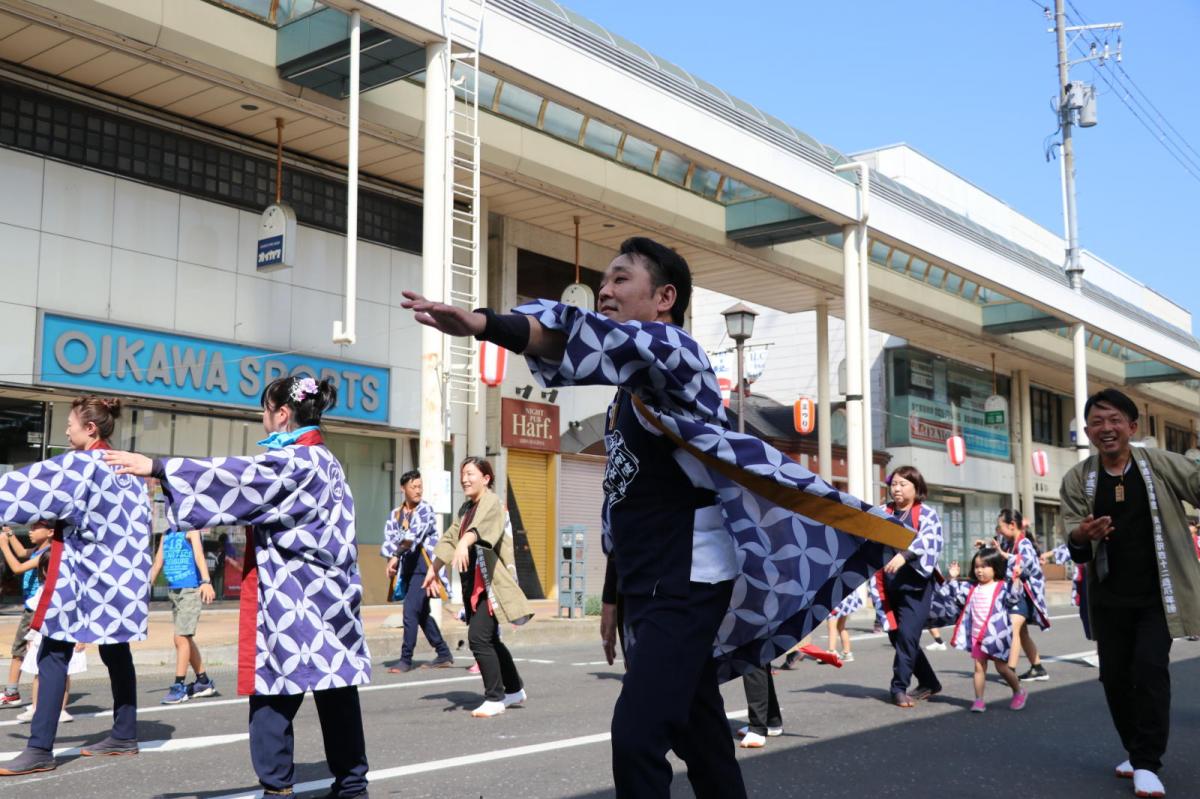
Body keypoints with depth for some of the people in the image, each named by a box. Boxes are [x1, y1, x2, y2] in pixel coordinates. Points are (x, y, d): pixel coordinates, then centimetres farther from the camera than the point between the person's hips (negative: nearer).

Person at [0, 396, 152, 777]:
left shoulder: (78, 465, -11)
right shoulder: (125, 470, 12)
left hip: (82, 574, -8)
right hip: (117, 573, 8)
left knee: (54, 655, -6)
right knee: (116, 653, 13)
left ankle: (40, 750, -8)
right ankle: (124, 735, 19)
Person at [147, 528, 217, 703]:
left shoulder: (191, 530, -6)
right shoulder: (166, 535, 15)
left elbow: (199, 555, -20)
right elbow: (157, 564, 19)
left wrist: (206, 581, -33)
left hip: (190, 590, -8)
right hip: (173, 590, 8)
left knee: (181, 637, -10)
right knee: (186, 639, 12)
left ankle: (179, 686, -5)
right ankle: (204, 682, 23)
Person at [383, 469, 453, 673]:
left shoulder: (425, 510, -7)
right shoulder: (395, 514, 11)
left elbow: (414, 535, -22)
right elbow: (388, 540, -1)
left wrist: (396, 556, -32)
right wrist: (392, 558, -21)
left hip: (423, 565, -7)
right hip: (406, 566, 7)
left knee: (410, 611, -13)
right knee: (422, 613, 13)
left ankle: (406, 659, -5)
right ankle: (444, 655, 24)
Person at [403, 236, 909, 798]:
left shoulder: (675, 351, -9)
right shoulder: (625, 395, 19)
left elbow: (610, 339, -31)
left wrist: (485, 324, -42)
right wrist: (613, 595, 21)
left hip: (686, 582, -9)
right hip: (645, 586, 9)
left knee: (636, 736, -17)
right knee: (696, 733, 16)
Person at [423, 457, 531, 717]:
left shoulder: (491, 502, -11)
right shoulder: (465, 509, 16)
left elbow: (481, 525, -33)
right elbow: (449, 538, 22)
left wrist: (464, 542, -52)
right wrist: (434, 570, 19)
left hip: (491, 582, -9)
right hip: (473, 583, 9)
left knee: (479, 638, -16)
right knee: (490, 639, 15)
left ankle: (495, 698, -4)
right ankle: (514, 689, 31)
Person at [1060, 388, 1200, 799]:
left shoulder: (1162, 465, -7)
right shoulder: (1077, 480, -3)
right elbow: (1076, 552, -3)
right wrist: (1080, 536, -28)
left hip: (1158, 594, -2)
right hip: (1108, 598, 3)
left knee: (1150, 670, -13)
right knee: (1114, 675, 9)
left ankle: (1147, 763, -2)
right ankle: (1137, 752, 29)